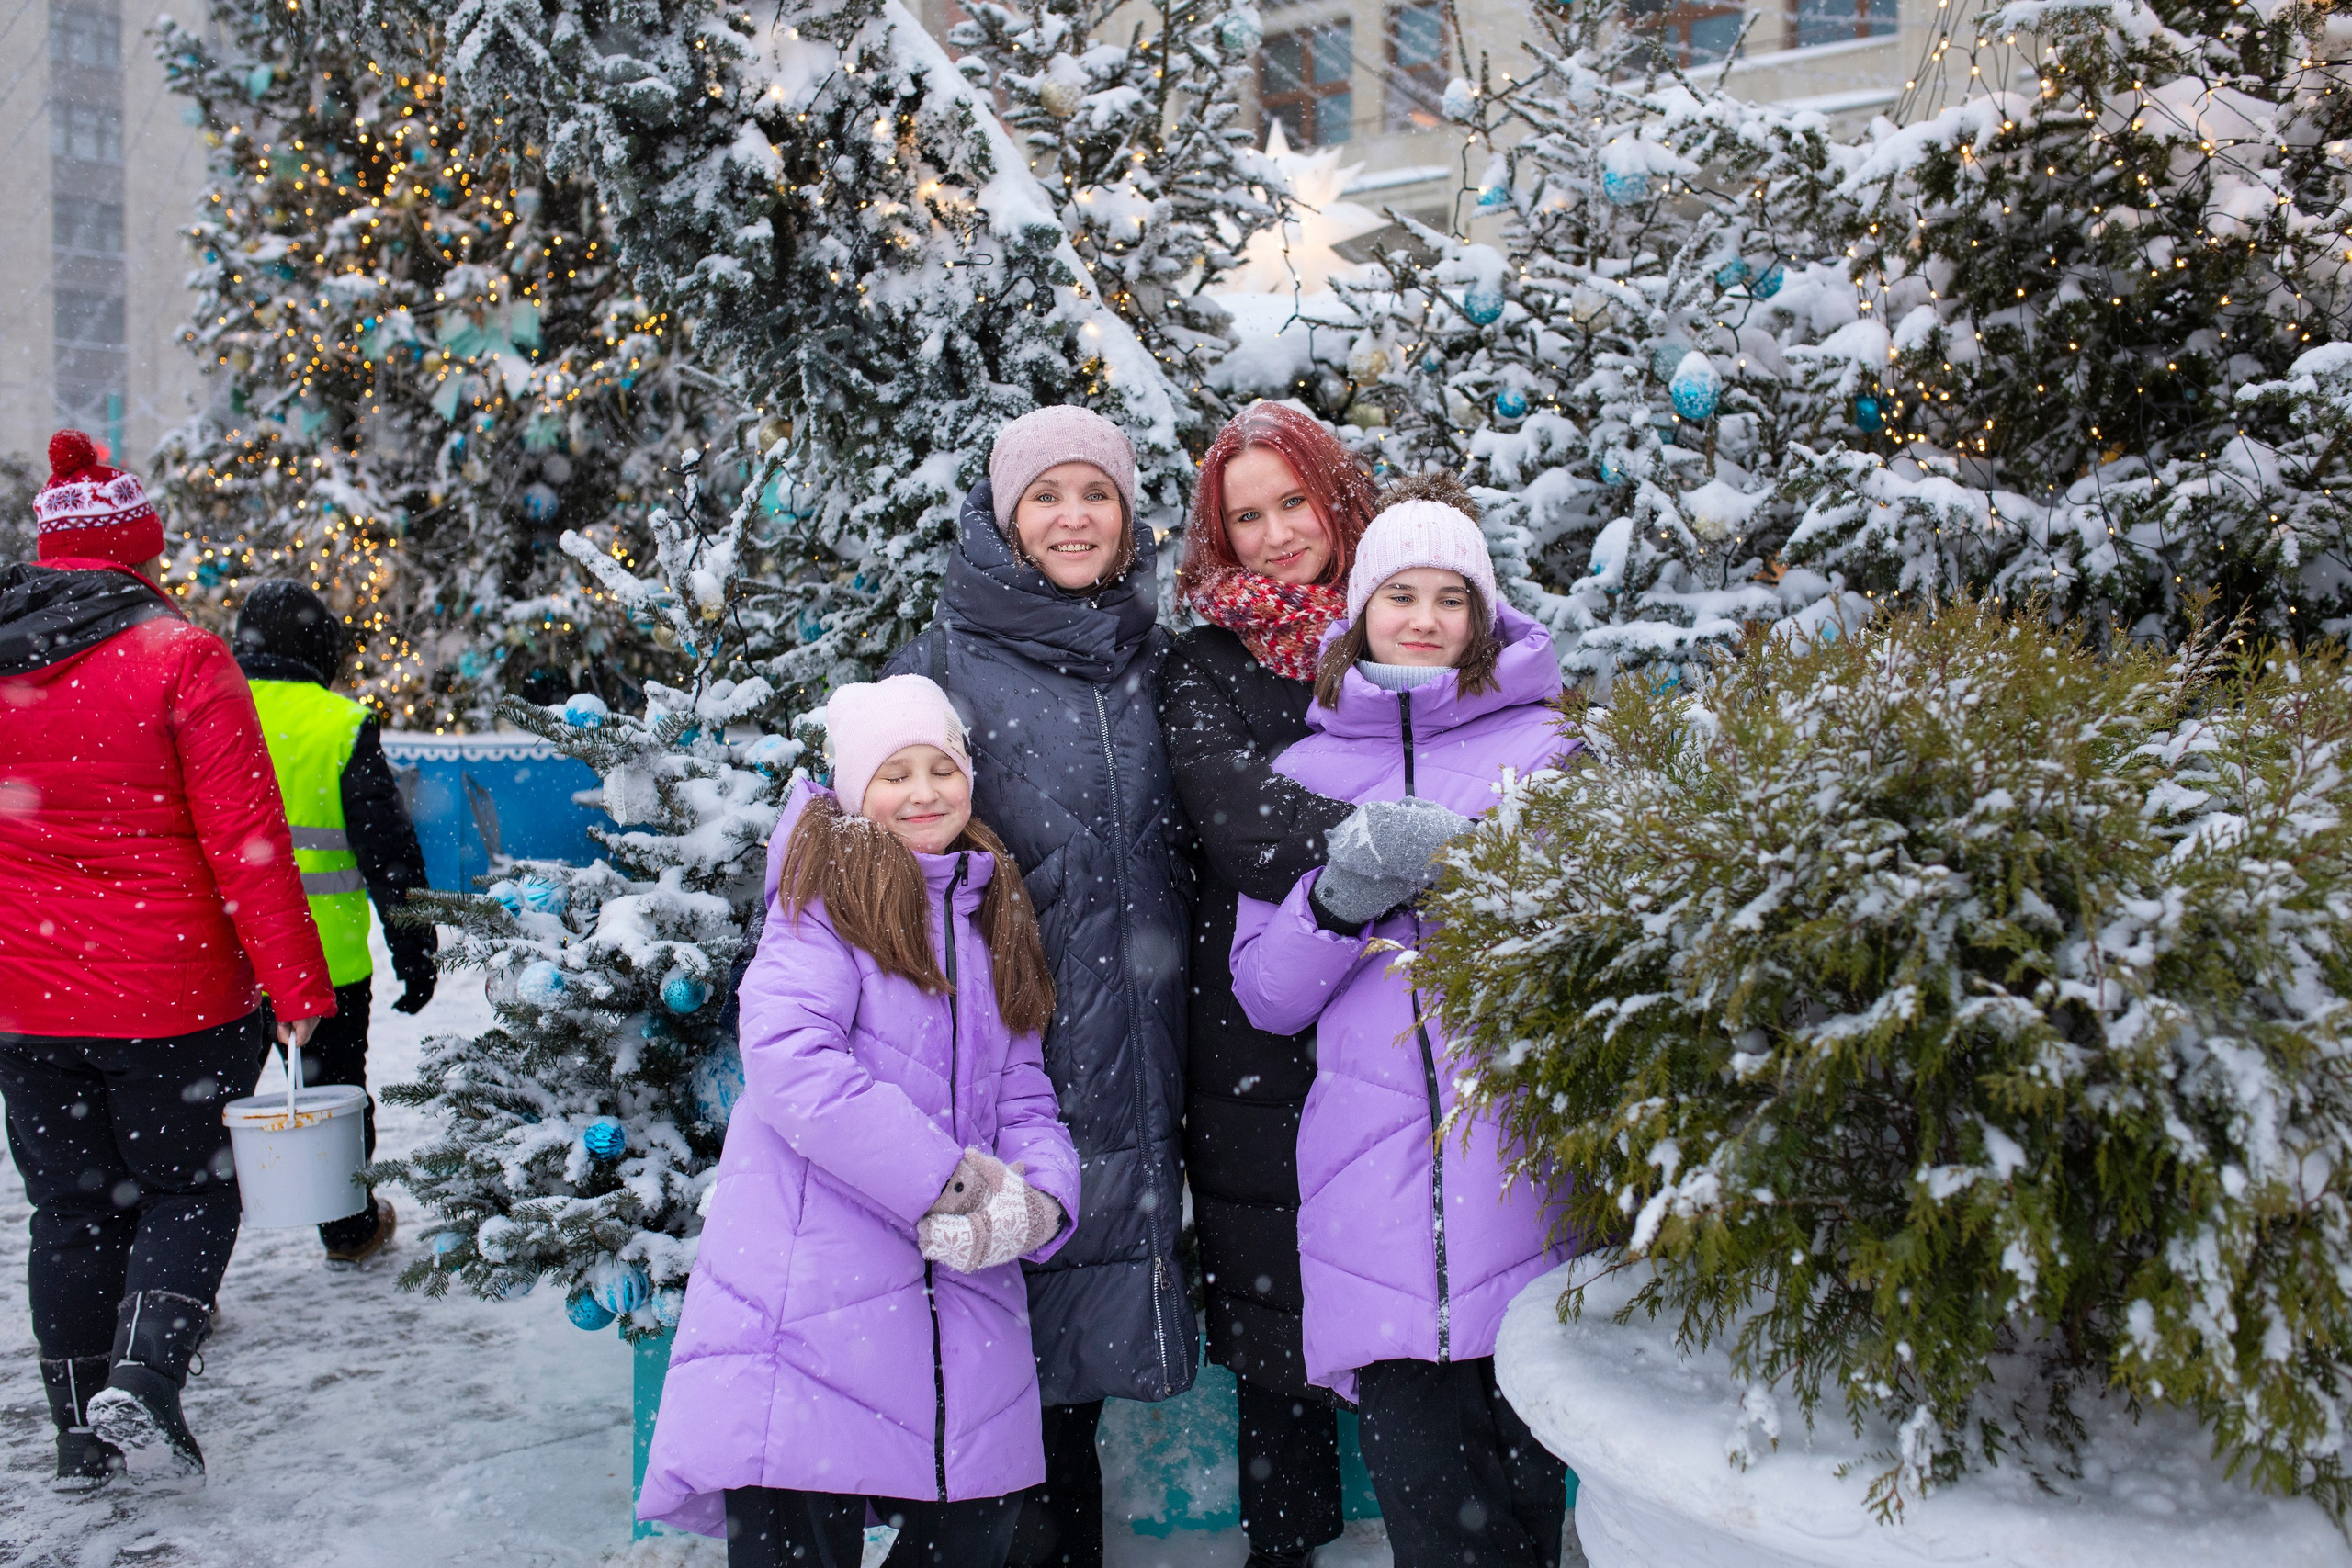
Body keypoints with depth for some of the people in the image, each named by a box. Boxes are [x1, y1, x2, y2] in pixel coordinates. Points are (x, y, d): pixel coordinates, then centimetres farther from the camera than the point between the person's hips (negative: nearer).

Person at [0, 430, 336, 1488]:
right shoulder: (180, 657, -11)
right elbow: (245, 841, -15)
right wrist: (297, 986, -13)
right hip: (170, 993, -4)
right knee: (189, 1188, 13)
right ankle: (141, 1378, -5)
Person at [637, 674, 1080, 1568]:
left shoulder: (994, 917, 18)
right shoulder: (828, 894, -2)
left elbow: (1022, 1097, 14)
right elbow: (788, 1061, -17)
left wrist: (1040, 1199, -8)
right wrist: (948, 1183, -18)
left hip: (961, 1295, 6)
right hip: (813, 1288, -5)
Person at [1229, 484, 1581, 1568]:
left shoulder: (1550, 746, 9)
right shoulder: (1307, 770, 14)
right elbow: (1265, 992, 11)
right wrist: (1342, 894, -6)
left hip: (1528, 1153, -1)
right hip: (1374, 1180, 1)